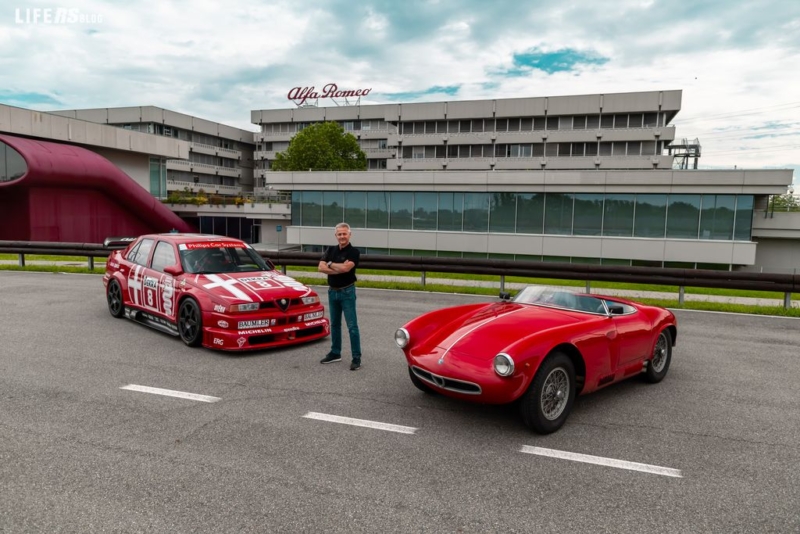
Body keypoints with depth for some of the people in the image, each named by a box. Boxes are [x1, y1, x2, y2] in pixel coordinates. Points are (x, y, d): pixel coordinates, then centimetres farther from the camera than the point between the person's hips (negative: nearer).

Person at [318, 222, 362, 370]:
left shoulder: (354, 252, -10)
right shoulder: (330, 250, 7)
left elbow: (346, 268, -25)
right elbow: (321, 267, -5)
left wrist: (330, 264, -8)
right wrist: (339, 268, -16)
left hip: (347, 292, -6)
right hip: (332, 291, 6)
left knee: (352, 326, -6)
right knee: (334, 324, 16)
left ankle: (357, 358, -2)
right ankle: (335, 353, 28)